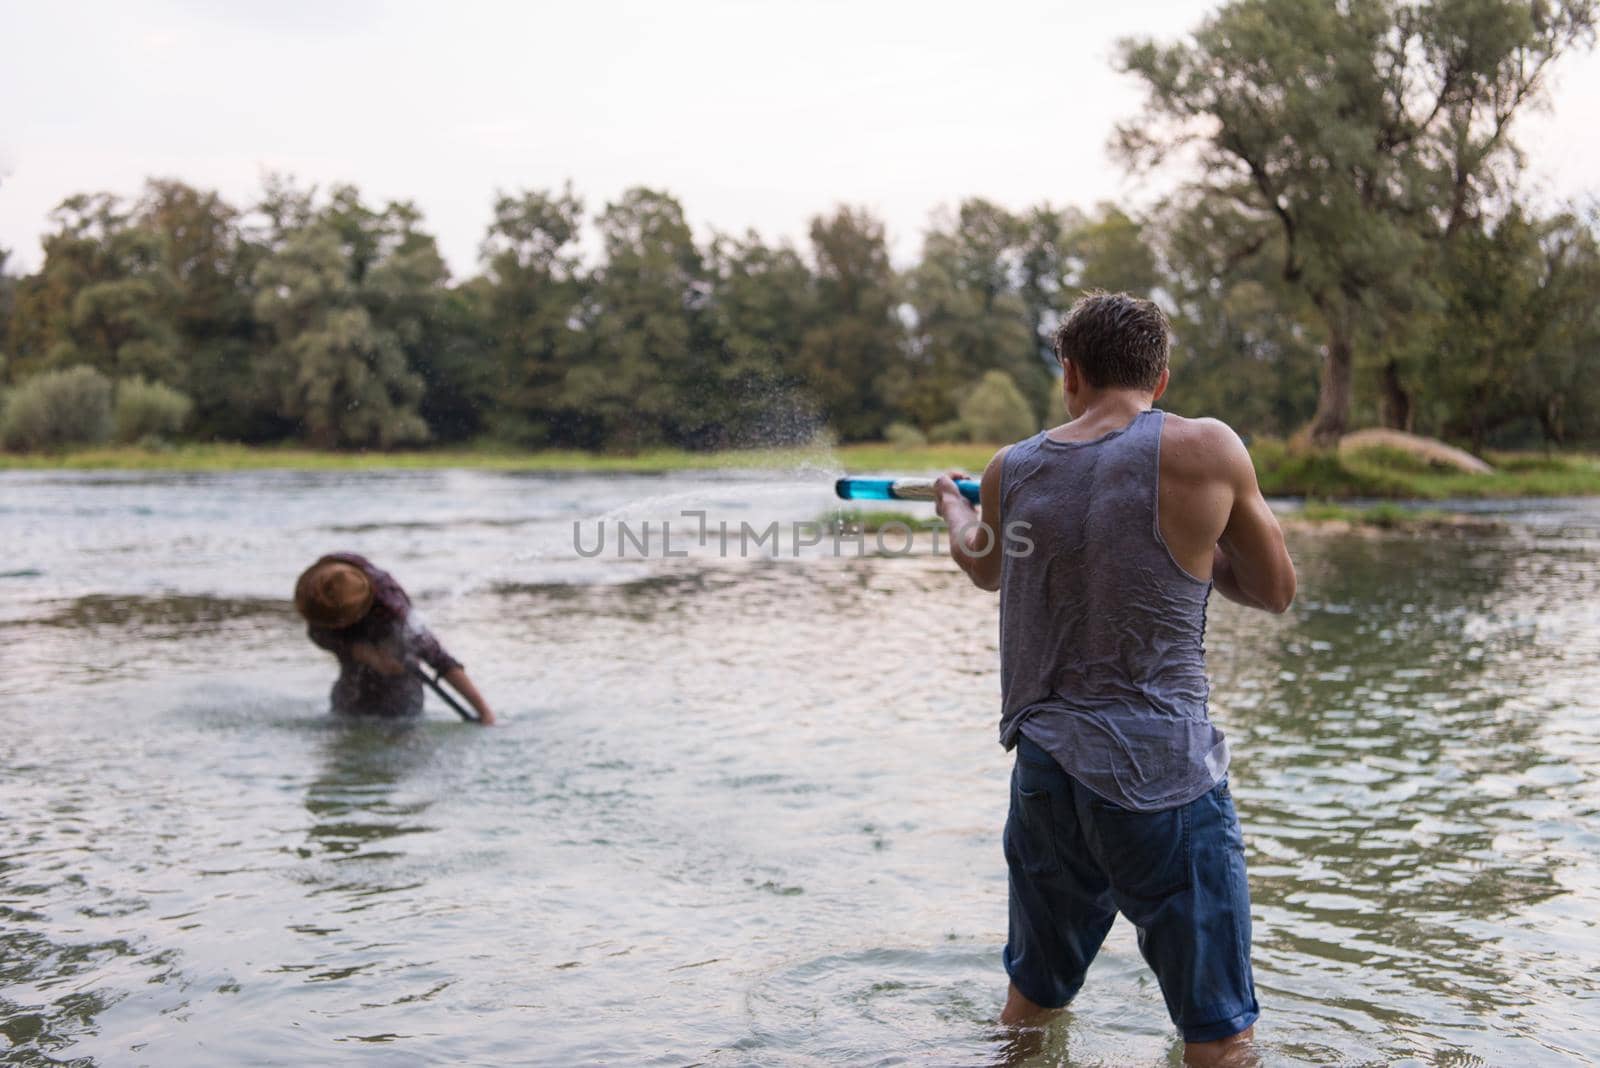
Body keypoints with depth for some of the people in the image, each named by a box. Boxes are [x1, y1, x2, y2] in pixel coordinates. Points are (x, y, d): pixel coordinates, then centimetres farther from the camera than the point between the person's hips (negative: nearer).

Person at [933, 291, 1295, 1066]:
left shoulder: (1010, 470, 5)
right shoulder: (1207, 451, -7)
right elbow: (1276, 589, 5)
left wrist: (953, 506, 47)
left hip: (1043, 767, 5)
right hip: (1160, 772, -5)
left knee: (1032, 997, 24)